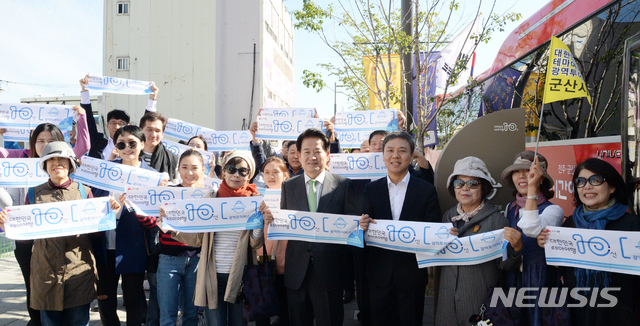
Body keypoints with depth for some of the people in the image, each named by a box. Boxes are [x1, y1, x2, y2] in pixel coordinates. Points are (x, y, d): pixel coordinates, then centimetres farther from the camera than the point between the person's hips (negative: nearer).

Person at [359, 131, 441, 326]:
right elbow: (366, 225, 4)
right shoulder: (371, 189, 4)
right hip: (380, 273, 2)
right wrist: (364, 226, -19)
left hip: (412, 273, -1)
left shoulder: (426, 190, -2)